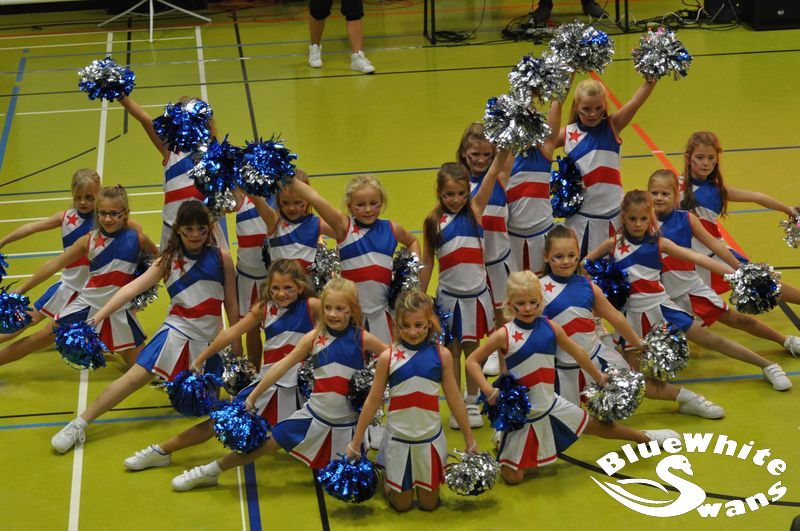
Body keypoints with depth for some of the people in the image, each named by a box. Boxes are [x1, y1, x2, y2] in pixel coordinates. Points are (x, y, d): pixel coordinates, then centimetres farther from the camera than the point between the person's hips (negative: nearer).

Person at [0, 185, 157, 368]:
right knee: (38, 340, 3)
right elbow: (54, 264, -4)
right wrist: (21, 289, -3)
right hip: (86, 304, 0)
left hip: (119, 311, 0)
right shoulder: (89, 240, -9)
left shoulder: (137, 238, -11)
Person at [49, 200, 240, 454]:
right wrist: (98, 316, -21)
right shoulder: (168, 261, -3)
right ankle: (78, 425, -7)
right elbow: (132, 288, -11)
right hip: (177, 331, -1)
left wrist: (236, 345, 6)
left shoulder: (221, 257, -4)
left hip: (208, 339, 2)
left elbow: (231, 303, 3)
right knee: (136, 376, -14)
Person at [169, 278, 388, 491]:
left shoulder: (362, 339, -12)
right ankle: (209, 472, 18)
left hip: (347, 424, -1)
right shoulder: (314, 337, -9)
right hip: (315, 416, 1)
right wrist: (252, 397, -6)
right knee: (266, 444, 3)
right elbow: (282, 366, -6)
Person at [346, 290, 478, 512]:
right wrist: (355, 442, 4)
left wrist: (469, 439, 8)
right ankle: (387, 476, 40)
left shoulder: (442, 355, -8)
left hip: (430, 439, 1)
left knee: (429, 504, 13)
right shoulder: (388, 357, -10)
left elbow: (454, 399, 2)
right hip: (398, 439, -1)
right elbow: (373, 401, -1)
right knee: (401, 504, 11)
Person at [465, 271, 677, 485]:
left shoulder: (550, 328, -5)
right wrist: (489, 391, -20)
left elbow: (578, 353, 11)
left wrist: (599, 377, 21)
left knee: (595, 425, 20)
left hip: (551, 405, 3)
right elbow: (472, 361, -8)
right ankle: (501, 448, 31)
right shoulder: (504, 335, -15)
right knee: (513, 478, -1)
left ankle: (645, 437, 43)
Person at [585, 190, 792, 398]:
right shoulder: (613, 244, -4)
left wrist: (734, 273, -22)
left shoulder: (658, 243, -6)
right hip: (633, 314, 1)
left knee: (710, 340, 2)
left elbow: (697, 258, -14)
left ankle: (768, 366, 13)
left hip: (661, 307, -1)